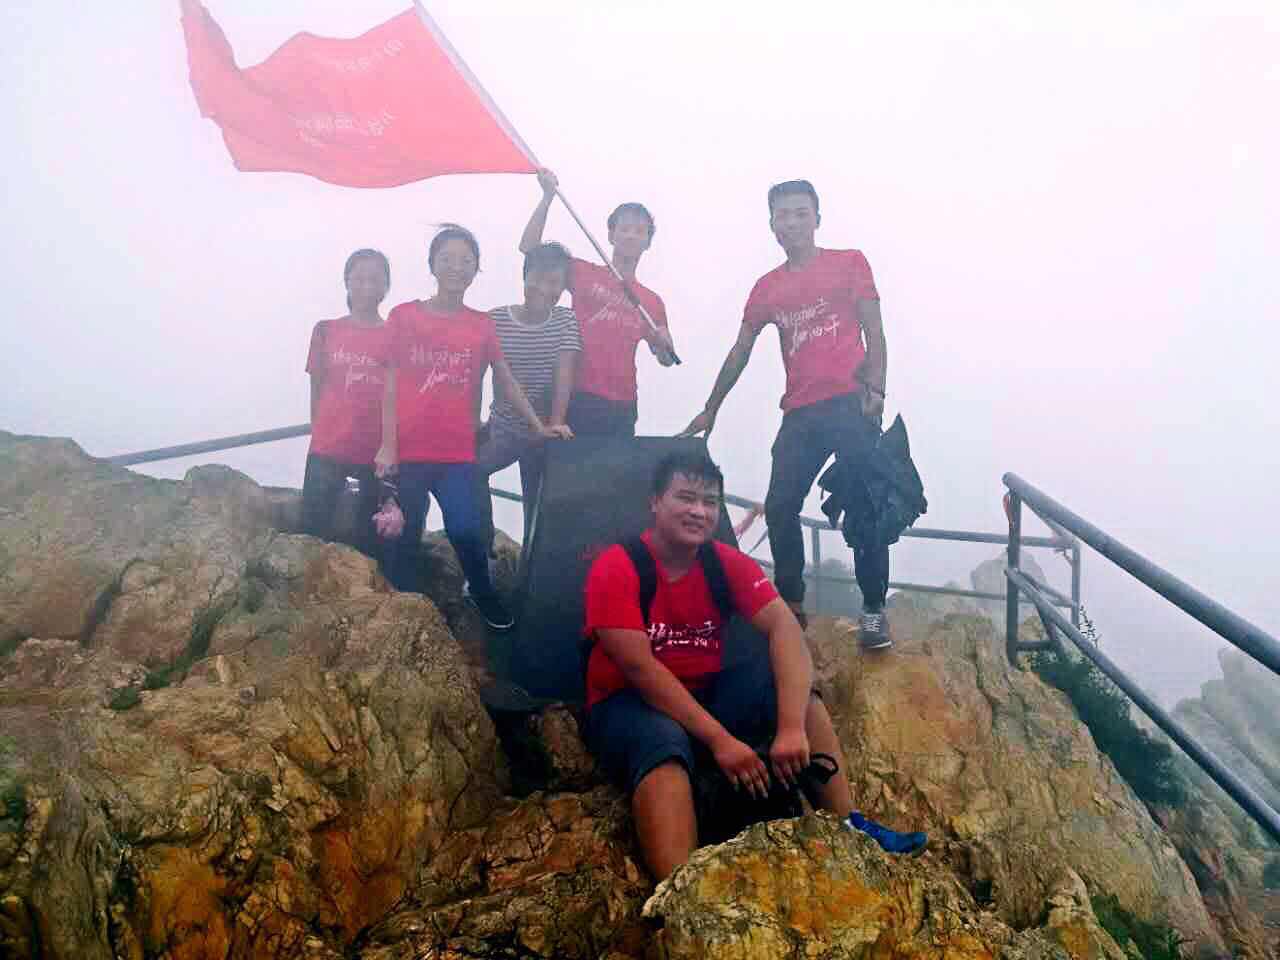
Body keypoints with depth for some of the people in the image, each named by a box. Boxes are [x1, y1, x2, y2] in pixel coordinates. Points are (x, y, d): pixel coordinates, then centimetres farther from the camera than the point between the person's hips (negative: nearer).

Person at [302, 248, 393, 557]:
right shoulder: (326, 330, 6)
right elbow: (317, 390, 11)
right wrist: (322, 434, 7)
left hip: (378, 453, -1)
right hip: (327, 451, 1)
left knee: (369, 540, 9)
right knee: (312, 533, 2)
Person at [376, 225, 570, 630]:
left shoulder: (481, 325, 6)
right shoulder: (403, 316, 2)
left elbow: (506, 381, 12)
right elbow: (390, 386, 0)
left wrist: (539, 427, 9)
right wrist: (387, 445, -6)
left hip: (457, 453, 1)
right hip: (408, 451, 0)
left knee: (465, 530, -11)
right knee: (405, 538, 5)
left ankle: (482, 592, 16)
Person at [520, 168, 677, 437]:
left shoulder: (652, 302, 15)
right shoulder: (585, 273, 8)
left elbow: (666, 360, 22)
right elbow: (529, 247, 0)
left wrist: (664, 345, -2)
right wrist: (548, 196, -9)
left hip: (621, 408, 3)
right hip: (577, 398, -3)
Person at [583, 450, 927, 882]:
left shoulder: (728, 564, -3)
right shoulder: (616, 569, -16)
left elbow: (784, 627, -17)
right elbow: (640, 669, -24)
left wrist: (792, 727, -33)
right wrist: (720, 739, -30)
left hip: (707, 692, 5)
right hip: (629, 705, -5)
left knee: (795, 684, -14)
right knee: (663, 746, -37)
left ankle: (849, 827, -13)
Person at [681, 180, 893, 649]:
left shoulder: (849, 262, 8)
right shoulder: (767, 287, 17)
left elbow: (873, 332, 1)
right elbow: (739, 353, 21)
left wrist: (875, 388, -13)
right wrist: (710, 410, 20)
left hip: (850, 403, -4)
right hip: (800, 413, 4)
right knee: (779, 508, -1)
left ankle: (873, 610, 1)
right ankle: (790, 604, 13)